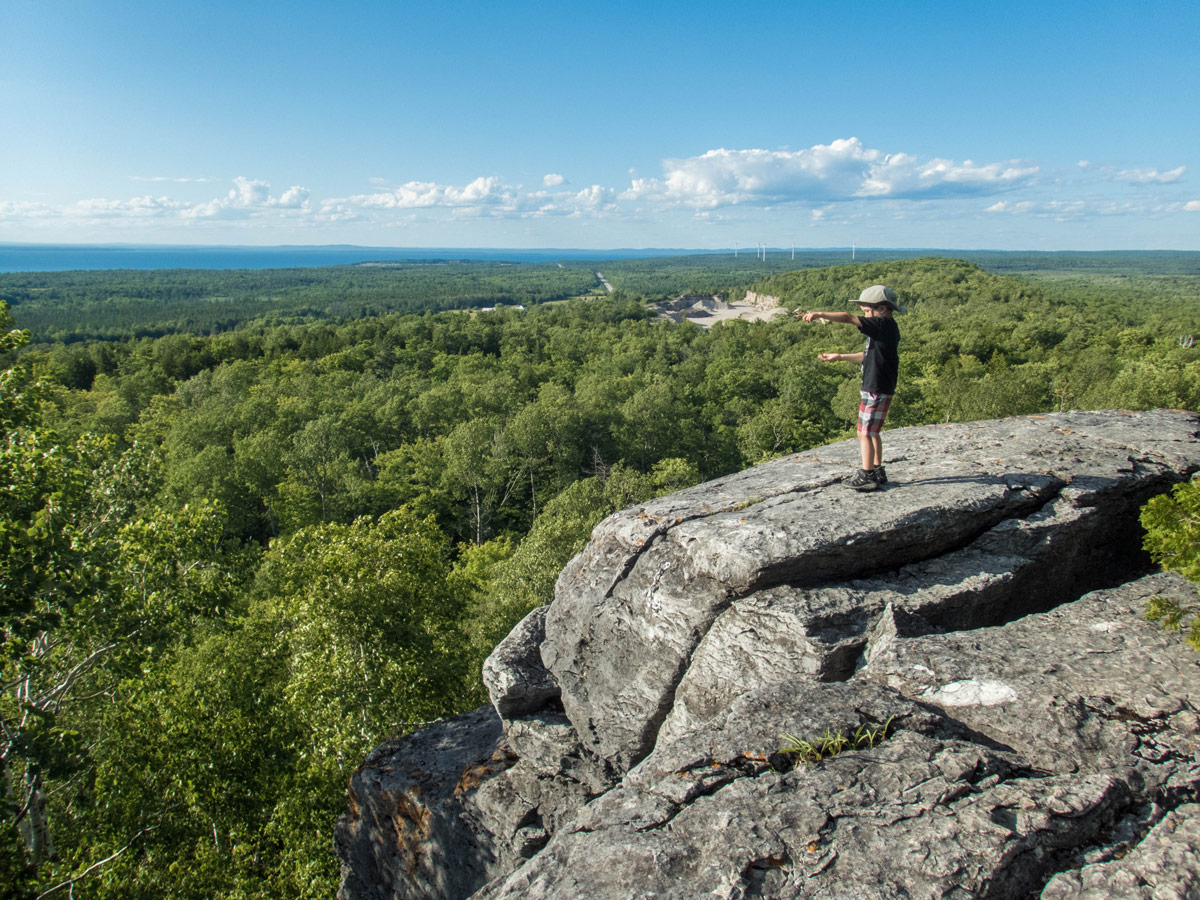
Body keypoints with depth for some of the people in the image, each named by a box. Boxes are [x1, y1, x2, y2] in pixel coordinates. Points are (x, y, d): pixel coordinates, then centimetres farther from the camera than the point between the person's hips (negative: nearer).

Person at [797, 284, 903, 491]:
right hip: (881, 388, 10)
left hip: (876, 389, -10)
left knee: (865, 431, -5)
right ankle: (878, 471, 26)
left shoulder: (883, 324, -15)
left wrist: (819, 314, -22)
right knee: (872, 431, 18)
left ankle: (866, 476, -1)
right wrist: (839, 357, 24)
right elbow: (868, 356, 24)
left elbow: (848, 318, -23)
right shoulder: (887, 328, 14)